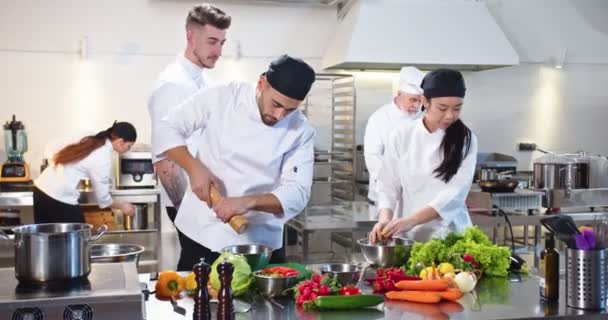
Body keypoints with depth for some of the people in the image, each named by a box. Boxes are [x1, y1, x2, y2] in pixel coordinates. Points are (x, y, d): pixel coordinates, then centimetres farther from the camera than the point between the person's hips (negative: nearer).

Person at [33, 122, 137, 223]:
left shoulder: (90, 141, 7)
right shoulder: (103, 158, -15)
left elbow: (52, 147, 10)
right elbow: (102, 197, -7)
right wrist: (121, 206, 9)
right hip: (59, 197, -9)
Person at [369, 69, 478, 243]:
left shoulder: (465, 139, -3)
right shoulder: (402, 136, 0)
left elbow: (456, 192, -13)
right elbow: (388, 186, 3)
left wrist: (411, 220, -25)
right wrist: (385, 217, -18)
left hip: (451, 234, 0)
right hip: (410, 236, 1)